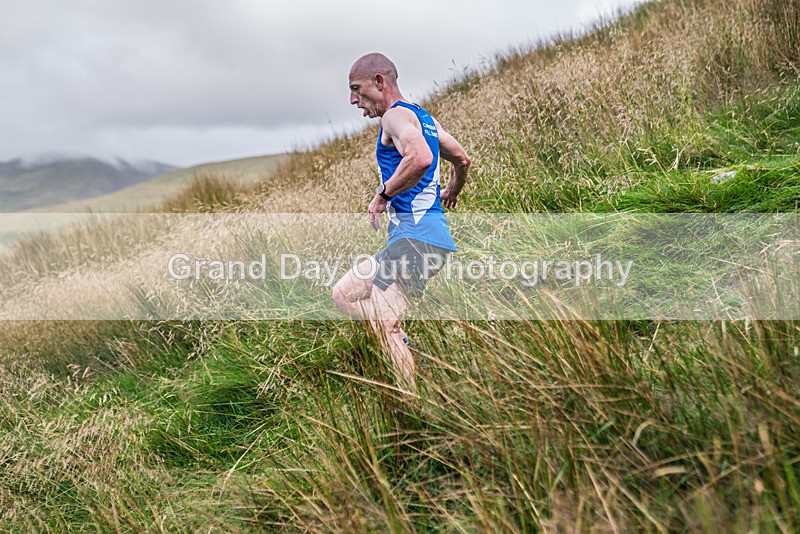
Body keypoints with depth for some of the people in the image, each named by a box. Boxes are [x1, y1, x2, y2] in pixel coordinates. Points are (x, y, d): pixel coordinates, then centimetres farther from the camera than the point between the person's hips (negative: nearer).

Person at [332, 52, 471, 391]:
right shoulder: (422, 117, 21)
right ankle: (409, 350, 7)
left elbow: (420, 158, -30)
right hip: (434, 234, 11)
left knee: (387, 328, -13)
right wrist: (451, 193, 50)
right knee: (345, 293, 15)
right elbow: (462, 159, 31)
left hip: (415, 237, -11)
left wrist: (383, 194, -17)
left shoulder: (396, 114, -9)